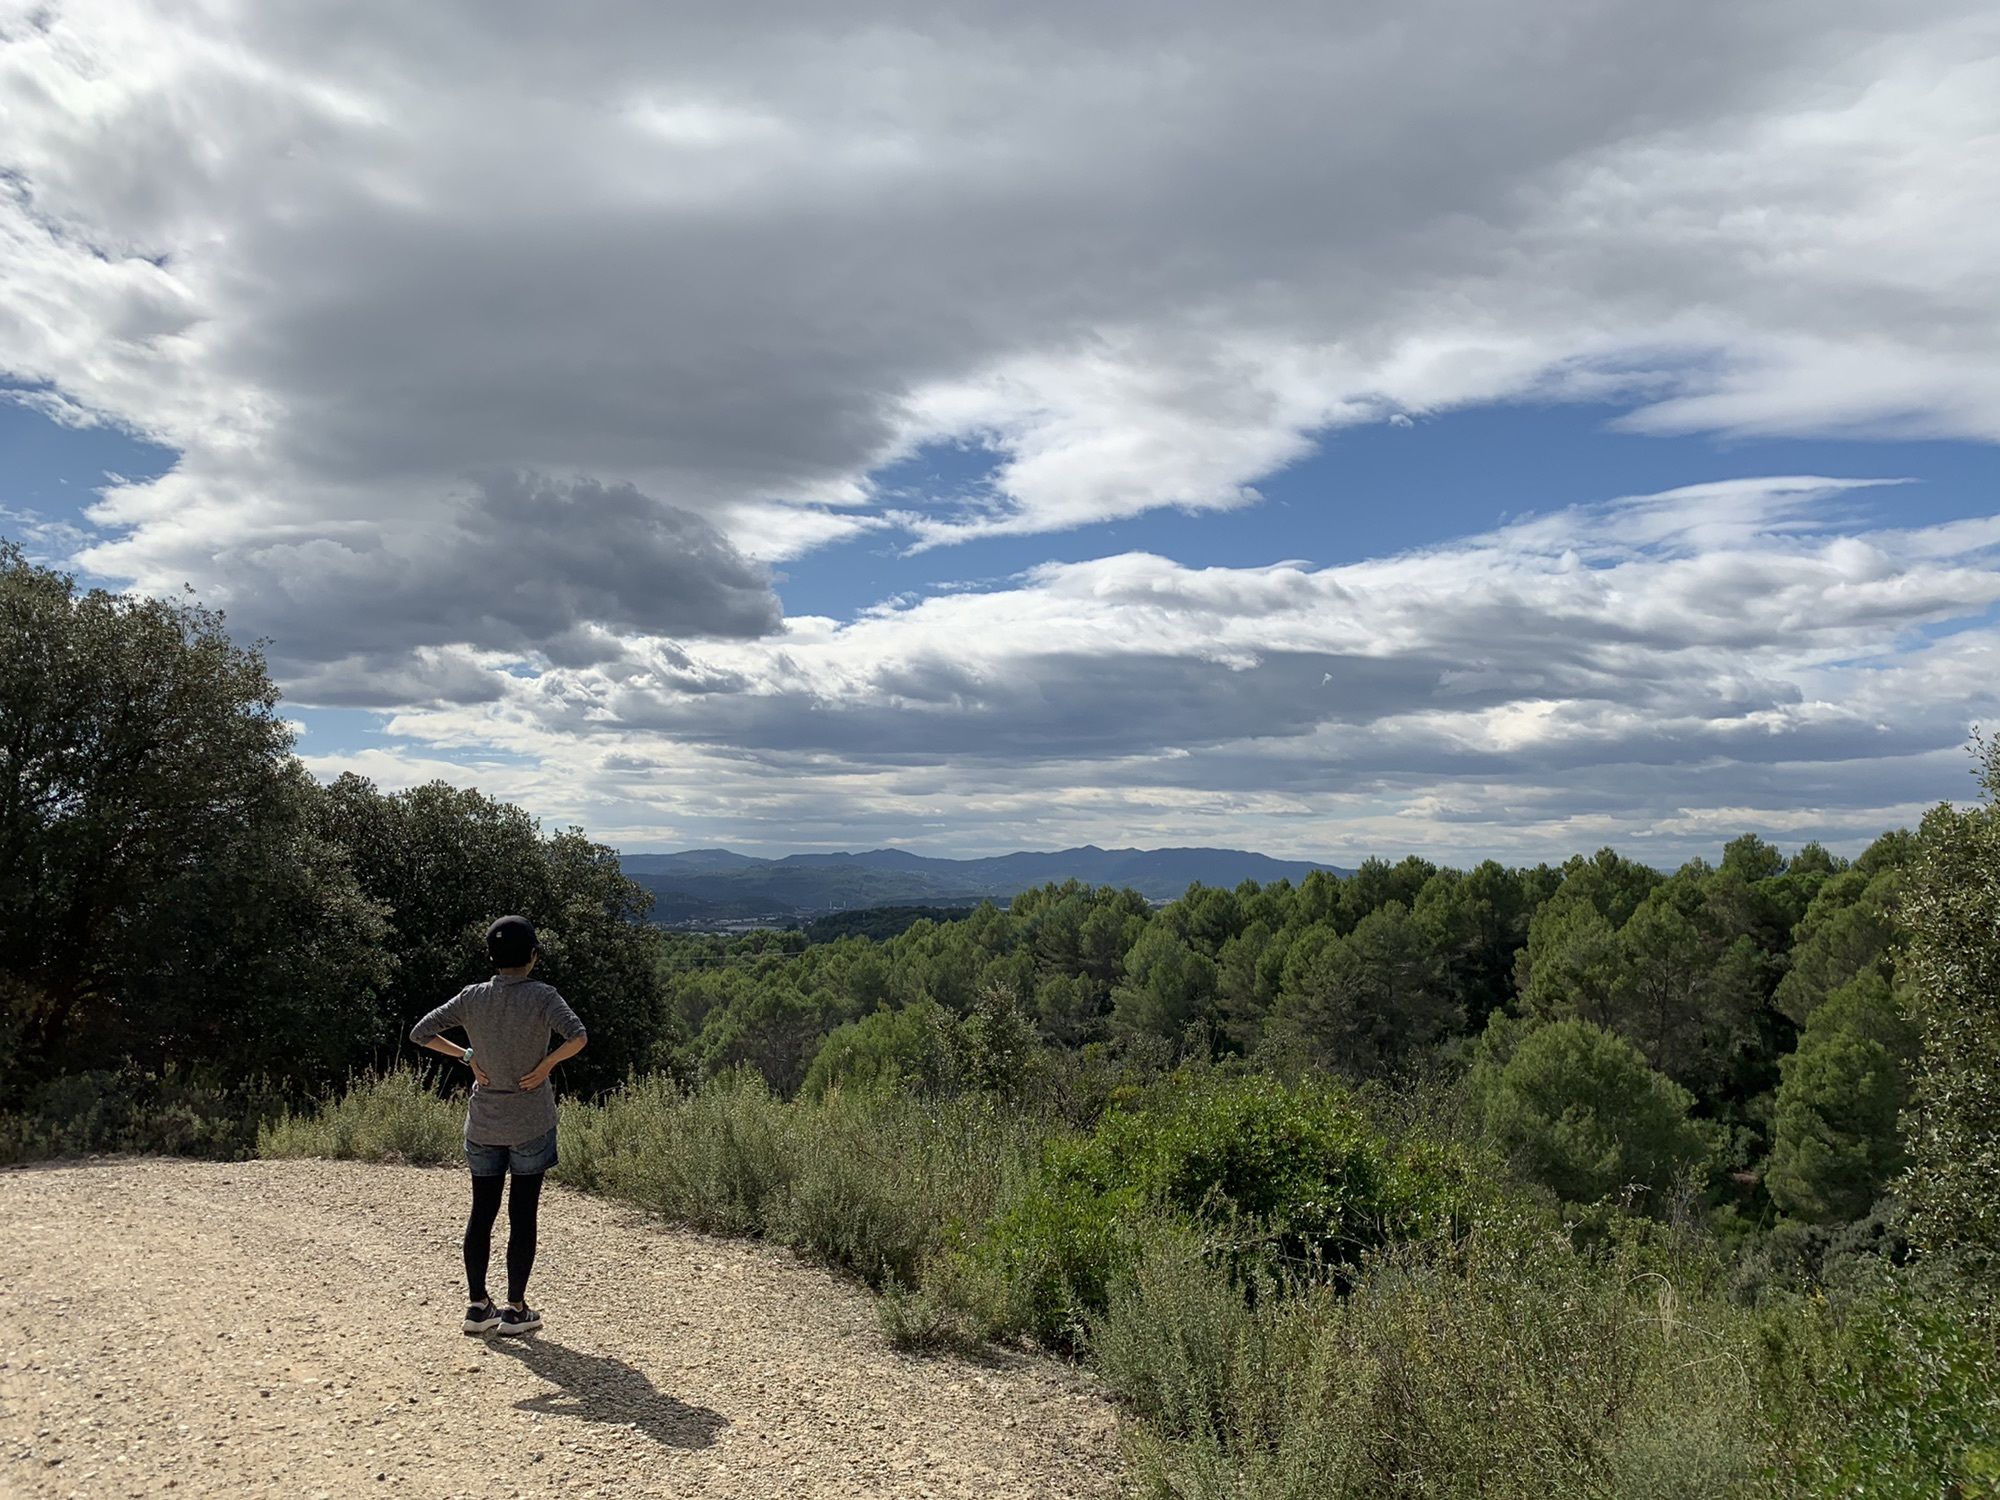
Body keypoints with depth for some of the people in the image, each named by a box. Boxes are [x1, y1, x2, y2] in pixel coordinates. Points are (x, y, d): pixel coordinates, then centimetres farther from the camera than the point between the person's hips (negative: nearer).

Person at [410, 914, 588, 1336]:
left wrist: (468, 1056, 5)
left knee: (481, 1212, 13)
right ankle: (516, 1309, 10)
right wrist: (546, 1065, -12)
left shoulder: (472, 998, -2)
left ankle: (478, 1305, 20)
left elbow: (420, 1032, 3)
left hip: (483, 1124, 3)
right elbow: (578, 1036, -26)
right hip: (531, 1123, -3)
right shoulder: (541, 996, -13)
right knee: (523, 1215, 5)